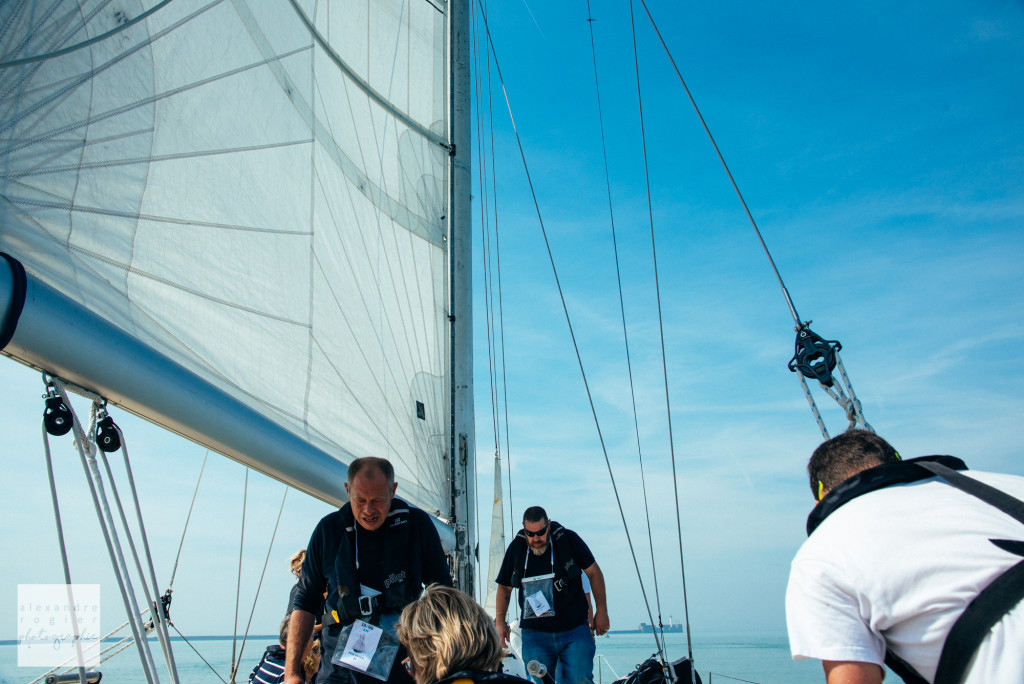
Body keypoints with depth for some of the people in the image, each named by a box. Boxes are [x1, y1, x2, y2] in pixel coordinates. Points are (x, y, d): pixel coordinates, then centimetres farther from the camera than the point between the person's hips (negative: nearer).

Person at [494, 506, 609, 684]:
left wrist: (601, 610, 3)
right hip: (535, 635, 2)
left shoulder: (567, 539, -5)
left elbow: (593, 572, 4)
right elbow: (504, 587, 13)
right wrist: (500, 621, 5)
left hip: (574, 631, -2)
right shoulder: (516, 548, 2)